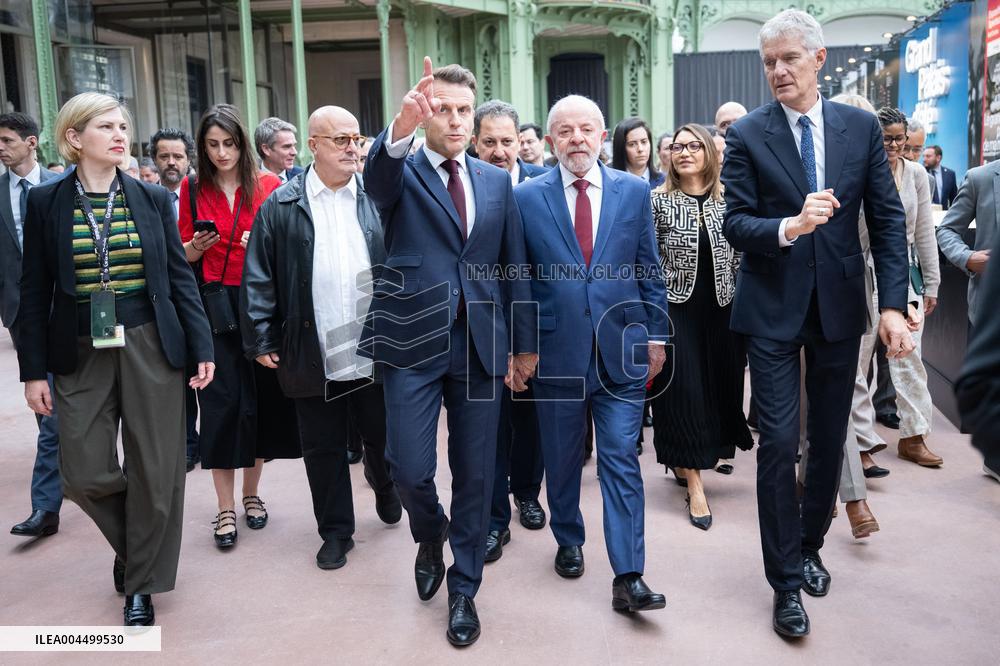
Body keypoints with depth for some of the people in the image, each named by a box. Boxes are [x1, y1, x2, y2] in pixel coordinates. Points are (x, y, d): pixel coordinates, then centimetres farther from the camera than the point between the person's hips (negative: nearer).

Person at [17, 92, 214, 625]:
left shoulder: (152, 198, 2)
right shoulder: (45, 201, 0)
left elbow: (180, 277, 3)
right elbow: (35, 292, 2)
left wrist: (201, 348, -3)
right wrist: (34, 369, -1)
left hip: (151, 347, 0)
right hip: (81, 355, 0)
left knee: (155, 472, 4)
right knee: (84, 474, 0)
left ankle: (142, 581, 24)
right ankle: (130, 545, 32)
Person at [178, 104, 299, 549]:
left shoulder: (268, 185, 2)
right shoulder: (192, 189, 4)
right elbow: (183, 256, 9)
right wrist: (197, 245, -12)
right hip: (214, 306, 0)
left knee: (261, 399, 7)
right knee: (221, 404, 0)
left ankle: (251, 493, 25)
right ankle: (225, 509, 10)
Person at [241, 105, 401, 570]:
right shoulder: (281, 206, 0)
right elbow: (259, 279, 0)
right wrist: (261, 340, -4)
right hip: (313, 355, -1)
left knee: (384, 437, 14)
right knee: (323, 450, 11)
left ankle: (383, 483, 47)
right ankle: (335, 532, 28)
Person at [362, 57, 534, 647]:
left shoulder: (497, 181, 11)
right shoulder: (401, 173, 2)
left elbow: (513, 265, 11)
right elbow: (378, 176, -24)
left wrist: (523, 343, 9)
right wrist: (401, 127, -45)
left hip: (482, 344, 3)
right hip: (415, 341, -2)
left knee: (476, 474, 8)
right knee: (410, 469, -3)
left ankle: (464, 589, 27)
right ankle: (431, 537, 33)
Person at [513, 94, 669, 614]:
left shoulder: (634, 191, 4)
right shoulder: (526, 197, 0)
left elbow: (650, 270, 7)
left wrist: (656, 336, 5)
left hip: (620, 350, 0)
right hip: (556, 350, 0)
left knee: (621, 460, 0)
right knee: (561, 458, 14)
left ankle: (628, 577, 7)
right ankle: (568, 541, 38)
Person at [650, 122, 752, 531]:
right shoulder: (658, 200, -3)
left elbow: (740, 256, 8)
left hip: (722, 309, 4)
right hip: (676, 308, -3)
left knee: (720, 384, 10)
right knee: (684, 389, -2)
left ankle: (690, 461, 33)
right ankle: (694, 484, 5)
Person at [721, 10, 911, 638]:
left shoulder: (862, 127, 2)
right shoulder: (747, 134, -4)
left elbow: (888, 219, 1)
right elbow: (735, 222, -9)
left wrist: (893, 303, -7)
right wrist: (790, 226, -28)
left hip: (840, 304, 3)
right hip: (773, 309, -3)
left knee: (830, 438, 13)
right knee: (779, 440, -3)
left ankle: (810, 546, 36)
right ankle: (787, 580, 11)